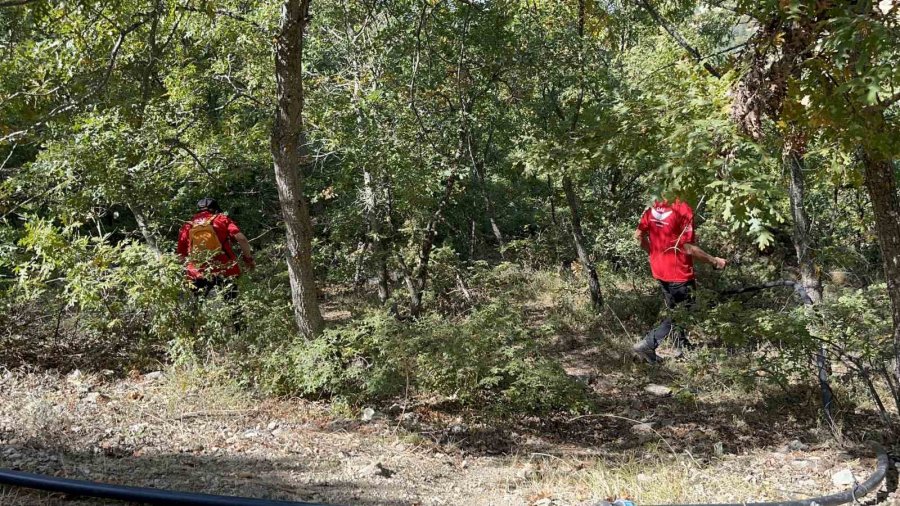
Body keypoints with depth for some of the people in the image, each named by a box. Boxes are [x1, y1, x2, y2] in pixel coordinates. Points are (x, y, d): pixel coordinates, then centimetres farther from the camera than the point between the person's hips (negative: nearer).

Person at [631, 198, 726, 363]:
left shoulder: (654, 207, 1)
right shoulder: (684, 210, -20)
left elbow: (638, 235, 5)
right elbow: (688, 247, -20)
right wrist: (714, 261, -9)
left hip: (659, 269, 8)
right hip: (678, 272, -7)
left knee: (674, 310, 22)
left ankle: (682, 347, 35)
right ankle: (647, 345, -4)